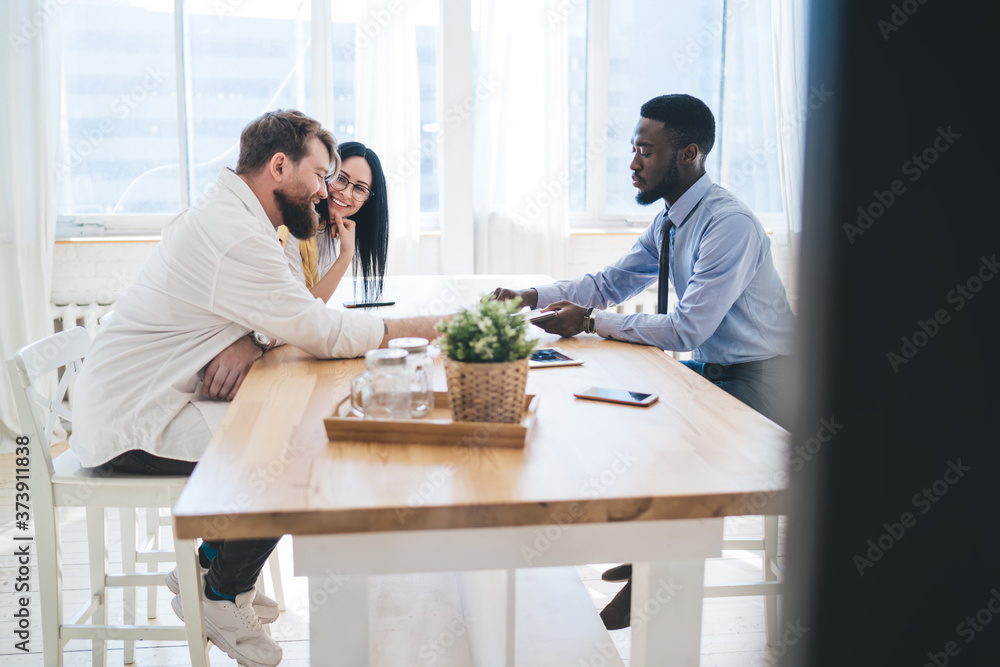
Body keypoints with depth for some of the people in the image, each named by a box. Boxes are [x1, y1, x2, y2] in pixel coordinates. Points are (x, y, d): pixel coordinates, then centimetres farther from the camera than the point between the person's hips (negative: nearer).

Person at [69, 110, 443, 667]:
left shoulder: (224, 216, 10)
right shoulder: (236, 238, -24)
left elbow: (291, 321, 9)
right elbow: (323, 333, -21)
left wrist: (250, 340, -15)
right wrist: (412, 326, -10)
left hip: (133, 403, 10)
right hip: (130, 427, -10)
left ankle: (209, 564, 18)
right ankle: (221, 597, 7)